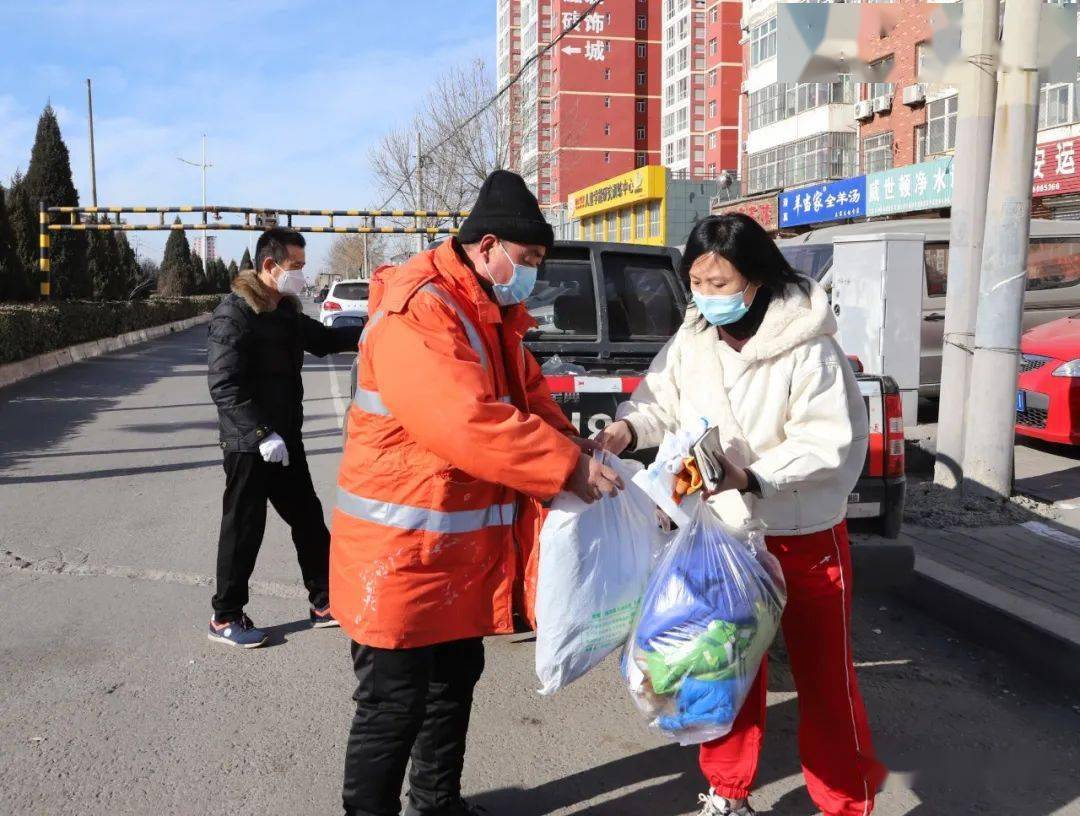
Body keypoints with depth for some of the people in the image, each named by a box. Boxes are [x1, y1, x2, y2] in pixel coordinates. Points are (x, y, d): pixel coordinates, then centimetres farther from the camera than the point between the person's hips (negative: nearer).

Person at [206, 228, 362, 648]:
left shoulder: (286, 311, 10)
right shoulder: (234, 314, -16)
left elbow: (322, 338, 25)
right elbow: (224, 385, -23)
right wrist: (262, 433, -26)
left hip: (286, 438, 9)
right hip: (250, 445, -9)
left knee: (309, 520, 14)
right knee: (243, 529, 2)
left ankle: (324, 602, 26)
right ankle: (225, 618, 18)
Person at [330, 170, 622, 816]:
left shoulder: (490, 314, 11)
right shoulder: (418, 313, -23)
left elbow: (530, 395, 15)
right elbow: (468, 423, -33)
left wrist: (575, 448, -3)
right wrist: (569, 468, -27)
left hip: (464, 546, 10)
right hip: (404, 549, -10)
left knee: (454, 684, 23)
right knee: (393, 709, 3)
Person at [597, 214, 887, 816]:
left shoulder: (807, 349, -20)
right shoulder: (692, 341, -3)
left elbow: (829, 444, -22)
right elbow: (661, 403, 4)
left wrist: (748, 478, -33)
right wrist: (627, 428, -17)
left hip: (806, 542, -5)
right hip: (722, 536, 5)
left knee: (825, 679, 7)